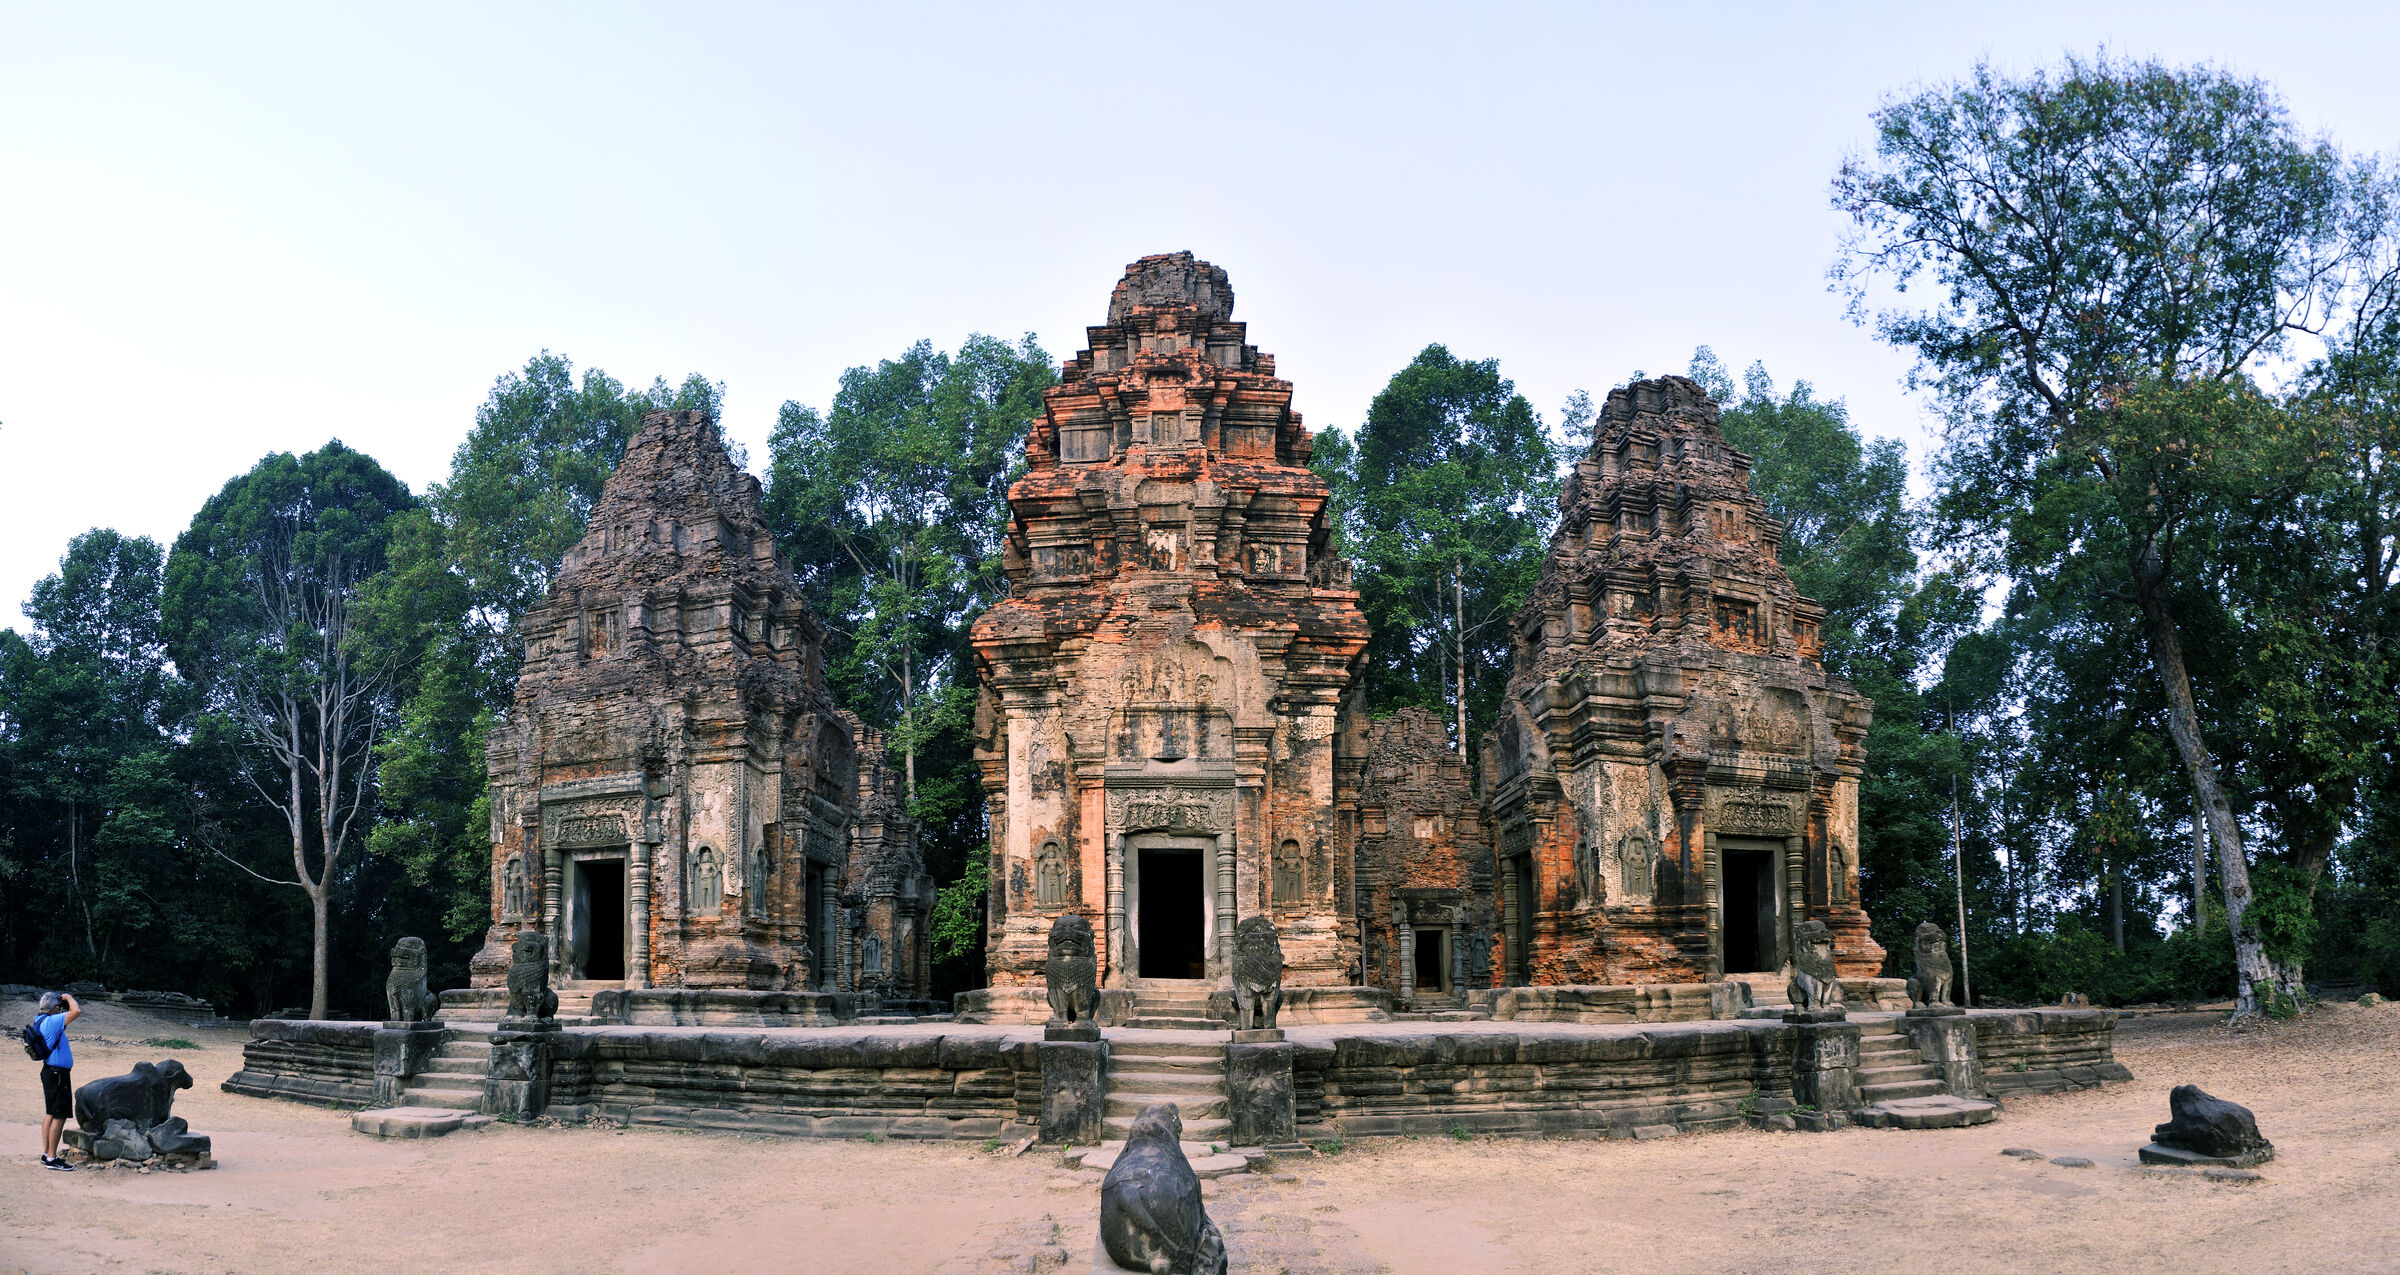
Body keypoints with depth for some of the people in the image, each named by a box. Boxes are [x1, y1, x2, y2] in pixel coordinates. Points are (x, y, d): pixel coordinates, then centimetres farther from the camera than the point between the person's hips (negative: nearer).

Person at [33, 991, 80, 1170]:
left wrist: (65, 1002, 13)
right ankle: (51, 1159, -4)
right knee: (60, 1116, -6)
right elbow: (77, 1011, -28)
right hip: (58, 1073, -10)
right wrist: (68, 998, -11)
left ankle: (46, 1154, 22)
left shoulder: (41, 1021, 11)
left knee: (50, 1114, 16)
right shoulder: (51, 1021, -19)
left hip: (50, 1072, 10)